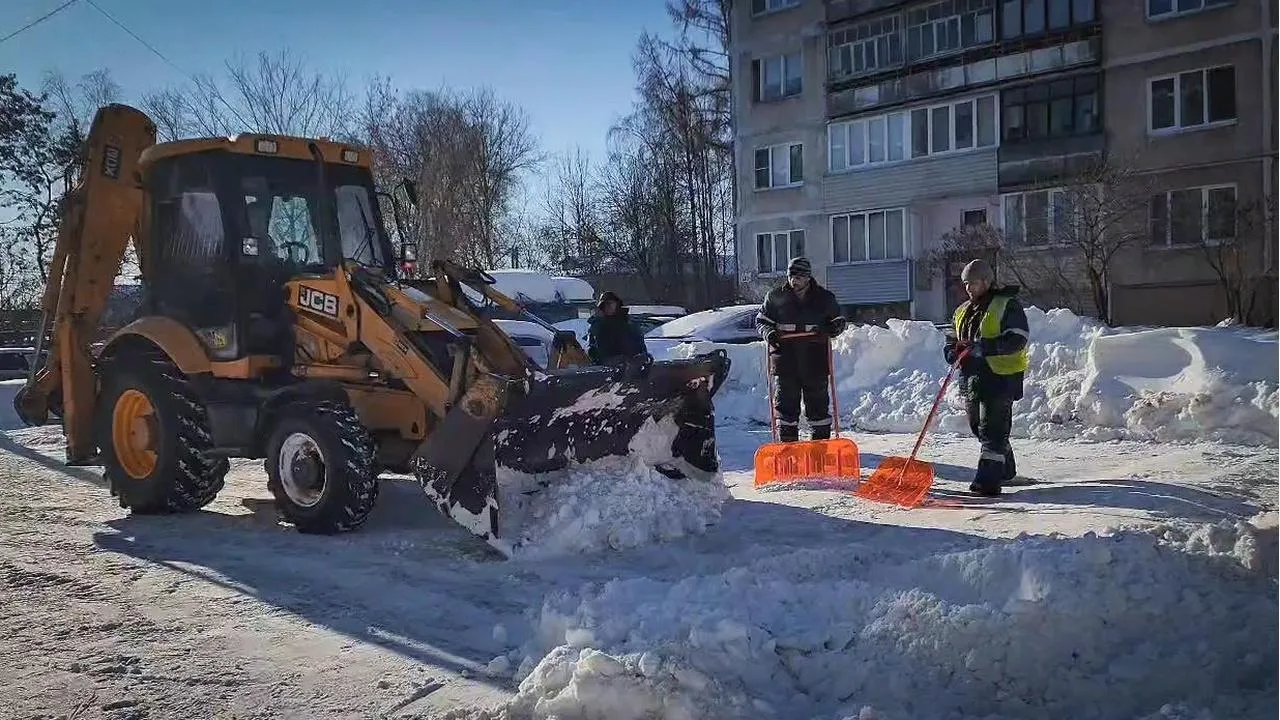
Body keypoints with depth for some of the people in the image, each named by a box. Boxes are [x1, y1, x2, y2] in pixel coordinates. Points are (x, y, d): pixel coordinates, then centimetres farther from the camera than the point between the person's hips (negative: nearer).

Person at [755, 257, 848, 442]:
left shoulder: (824, 297, 4)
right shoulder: (775, 297, 5)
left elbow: (840, 321, 13)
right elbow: (761, 320, 13)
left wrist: (831, 329, -9)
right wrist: (768, 332, -8)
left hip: (815, 361, 0)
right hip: (785, 361, 0)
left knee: (818, 403, 6)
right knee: (786, 403, 3)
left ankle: (822, 441, 16)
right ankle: (787, 444, 11)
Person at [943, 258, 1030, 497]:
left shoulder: (1007, 305, -7)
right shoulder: (962, 311, 17)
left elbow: (1017, 340, -17)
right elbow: (954, 340, 26)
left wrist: (983, 347, -27)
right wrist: (952, 350, 1)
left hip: (1000, 376, -8)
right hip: (972, 377, 8)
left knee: (992, 429, -11)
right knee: (979, 427, 17)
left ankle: (988, 480, -11)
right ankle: (1005, 469, 36)